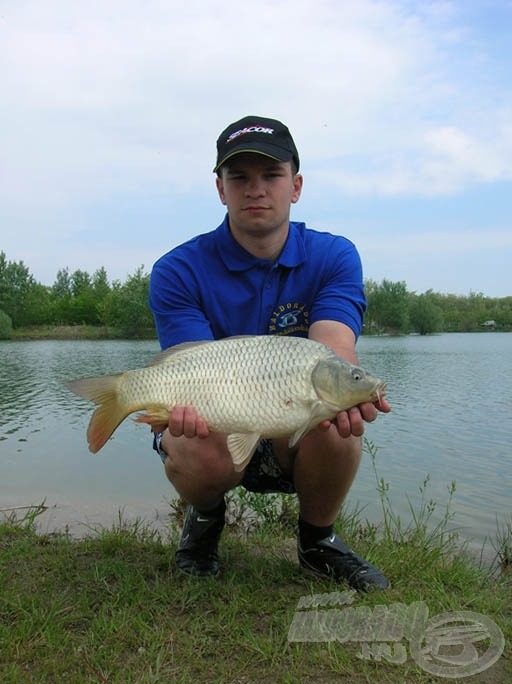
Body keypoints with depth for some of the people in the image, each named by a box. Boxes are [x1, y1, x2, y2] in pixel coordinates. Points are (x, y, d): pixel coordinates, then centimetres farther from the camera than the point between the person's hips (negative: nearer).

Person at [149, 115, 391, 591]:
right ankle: (205, 517, 6)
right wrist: (192, 403, -47)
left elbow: (333, 348, -24)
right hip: (215, 429, 0)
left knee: (334, 423, -32)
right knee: (200, 454, -35)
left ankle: (317, 541, 1)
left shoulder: (334, 258, -8)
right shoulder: (178, 272, -12)